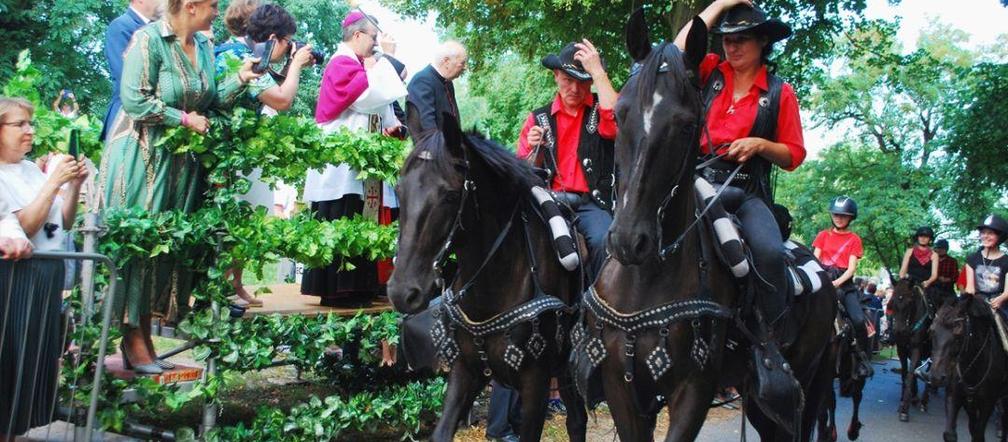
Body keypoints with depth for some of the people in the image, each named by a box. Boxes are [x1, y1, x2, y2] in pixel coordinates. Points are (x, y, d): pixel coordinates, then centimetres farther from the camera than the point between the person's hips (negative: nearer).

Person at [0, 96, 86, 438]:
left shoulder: (32, 169, 12)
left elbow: (64, 223, 15)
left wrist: (74, 186, 1)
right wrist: (54, 183, -16)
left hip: (49, 274, 7)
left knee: (39, 356, 13)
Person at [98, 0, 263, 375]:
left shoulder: (204, 46, 9)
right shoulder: (148, 39, -13)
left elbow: (209, 100, 9)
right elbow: (134, 100, -18)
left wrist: (240, 79, -3)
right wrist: (184, 119, -13)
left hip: (182, 161, 7)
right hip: (143, 157, -7)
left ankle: (145, 336, 13)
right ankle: (132, 338, 2)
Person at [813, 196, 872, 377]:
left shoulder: (854, 239, 13)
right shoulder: (823, 235, 17)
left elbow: (851, 267, 2)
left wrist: (837, 282, -15)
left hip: (844, 282, -1)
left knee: (859, 320, -20)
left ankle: (863, 356, -3)